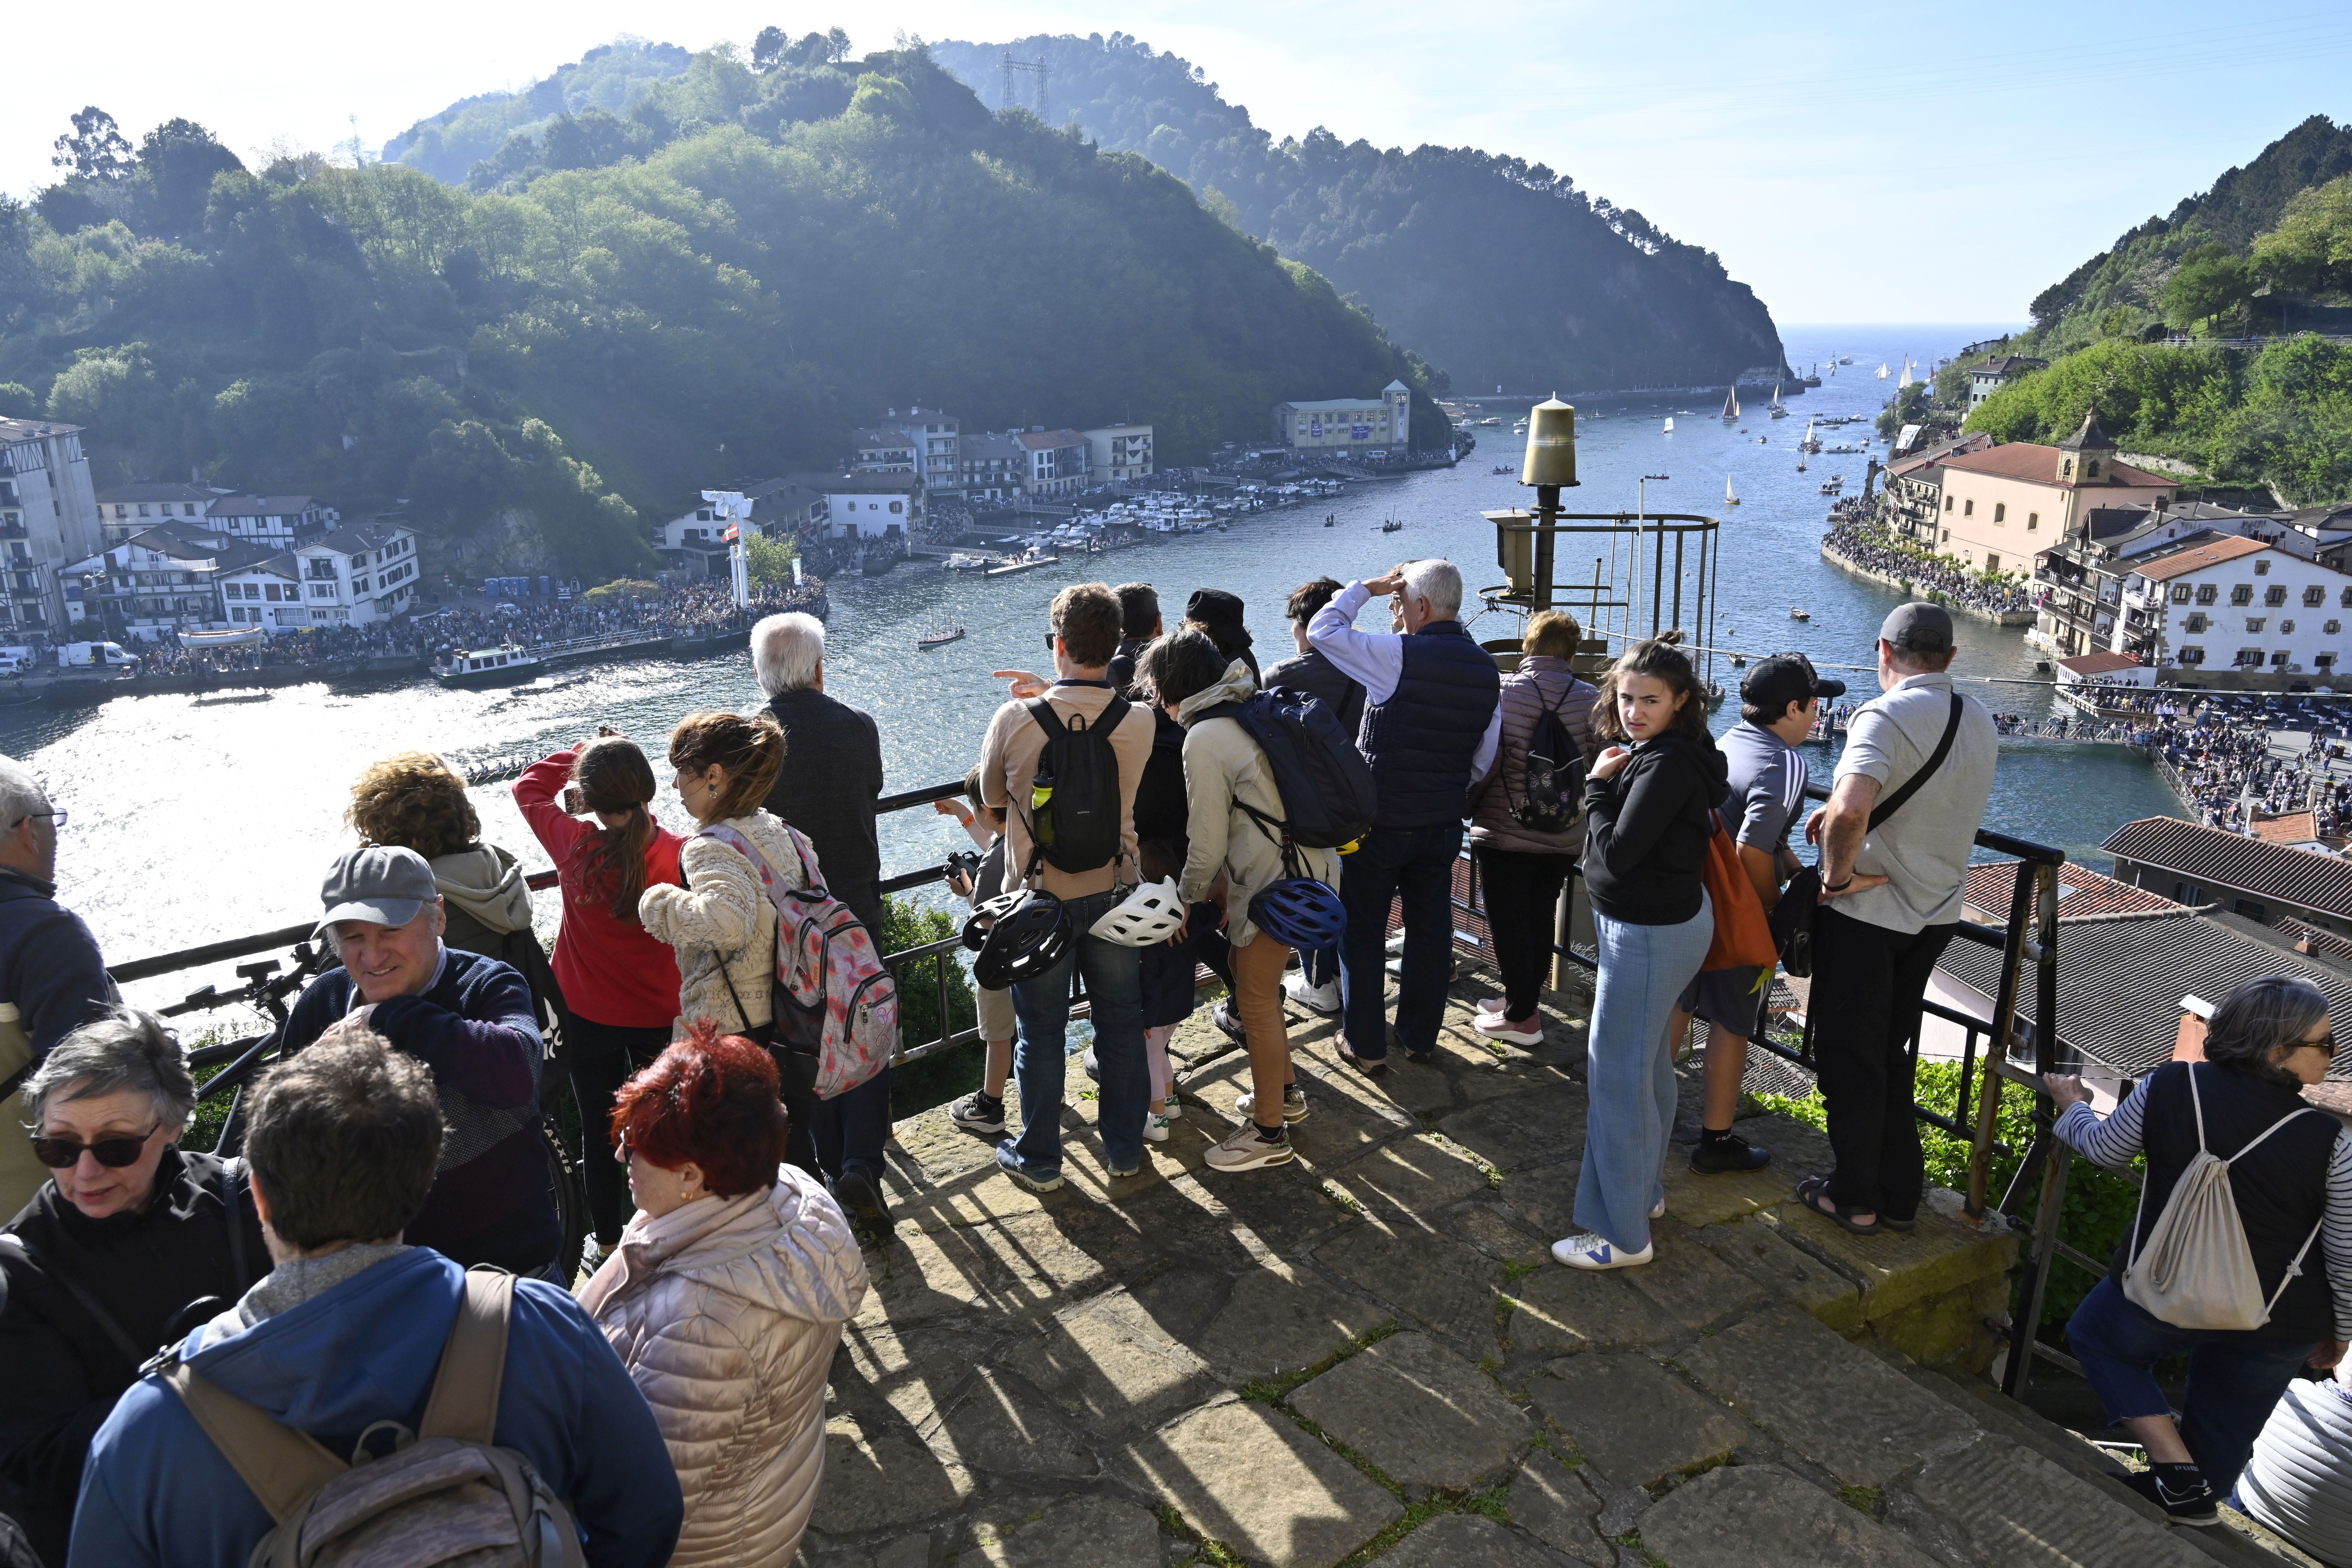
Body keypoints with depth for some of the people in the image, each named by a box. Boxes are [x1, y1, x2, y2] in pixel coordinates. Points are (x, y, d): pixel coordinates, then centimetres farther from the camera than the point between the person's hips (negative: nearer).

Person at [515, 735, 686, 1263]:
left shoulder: (575, 845, -20)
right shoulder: (679, 854, -21)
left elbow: (529, 786, 0)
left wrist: (588, 750, 2)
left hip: (591, 1016, 0)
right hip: (662, 1016, 0)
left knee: (599, 1130, 16)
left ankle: (608, 1244, 31)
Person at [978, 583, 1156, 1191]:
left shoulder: (1016, 720, -18)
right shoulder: (1140, 723, -13)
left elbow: (992, 794, 1)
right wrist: (1049, 691, 10)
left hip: (1040, 897, -2)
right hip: (1114, 893, 2)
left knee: (1041, 1034, 13)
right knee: (1122, 1025, 17)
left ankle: (1039, 1160, 27)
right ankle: (1125, 1148, 32)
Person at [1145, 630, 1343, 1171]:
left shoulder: (1205, 740, -18)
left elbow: (1207, 846, -15)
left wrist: (1187, 901, 3)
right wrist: (1222, 889, 20)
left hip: (1276, 883, -10)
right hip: (1310, 865, 10)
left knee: (1256, 1001, 3)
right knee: (1258, 988, 23)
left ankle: (1270, 1134, 15)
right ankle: (1285, 1092, 39)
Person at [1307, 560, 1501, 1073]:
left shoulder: (1398, 655, -18)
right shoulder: (1487, 669, 2)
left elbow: (1322, 631, -7)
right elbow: (1484, 759, 9)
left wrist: (1365, 588, 1)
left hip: (1380, 822, -5)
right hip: (1443, 823, 5)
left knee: (1363, 931, 8)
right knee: (1431, 929, 16)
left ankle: (1366, 1045, 15)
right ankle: (1421, 1037, 28)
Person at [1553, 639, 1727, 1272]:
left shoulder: (1668, 763, -23)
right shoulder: (1651, 752, 7)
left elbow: (1617, 852, -24)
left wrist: (1599, 785, -16)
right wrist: (1606, 782, -2)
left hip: (1651, 934, -11)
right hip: (1663, 920, 11)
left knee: (1617, 1073, -3)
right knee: (1648, 1065, 21)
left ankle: (1622, 1234, 7)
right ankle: (1645, 1191, 38)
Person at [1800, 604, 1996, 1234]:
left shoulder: (1885, 716, -21)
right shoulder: (1981, 723, 7)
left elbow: (1851, 809, -37)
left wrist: (1838, 874, -21)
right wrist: (1842, 815, 7)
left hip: (1866, 913, -7)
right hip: (1937, 914, 7)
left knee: (1851, 1056, 7)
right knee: (1893, 1053, 20)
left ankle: (1855, 1198, 18)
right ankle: (1900, 1196, 27)